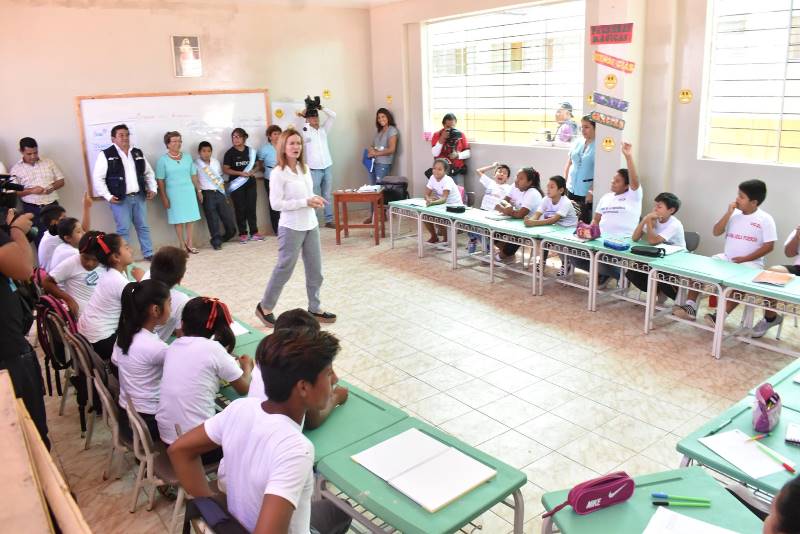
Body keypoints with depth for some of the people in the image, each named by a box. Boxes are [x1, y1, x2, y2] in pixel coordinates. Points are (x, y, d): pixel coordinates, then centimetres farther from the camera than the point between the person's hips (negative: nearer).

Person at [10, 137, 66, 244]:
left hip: (52, 205, 1)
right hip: (31, 209, -1)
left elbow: (61, 180, 10)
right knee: (40, 239, 1)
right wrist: (31, 190, -17)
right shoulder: (16, 168, 2)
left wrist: (52, 187, -11)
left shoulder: (48, 162, 8)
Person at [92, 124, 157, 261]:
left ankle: (149, 254, 19)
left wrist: (152, 189, 6)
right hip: (120, 199, -5)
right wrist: (108, 196, -13)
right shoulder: (106, 155, -5)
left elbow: (149, 173, 18)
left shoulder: (138, 153, 11)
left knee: (143, 226, 10)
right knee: (123, 229, -2)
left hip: (139, 197, 5)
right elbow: (97, 178, -7)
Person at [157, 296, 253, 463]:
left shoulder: (174, 346, 4)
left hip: (167, 437, 6)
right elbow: (243, 388, -1)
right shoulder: (213, 348, -12)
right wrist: (247, 366, 16)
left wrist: (229, 363, 20)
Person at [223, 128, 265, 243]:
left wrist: (253, 171, -9)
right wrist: (240, 173, -17)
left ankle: (254, 232, 13)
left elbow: (257, 165, 13)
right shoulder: (230, 153, -3)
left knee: (251, 208, 5)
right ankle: (243, 234, 8)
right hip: (237, 185, -3)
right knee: (240, 209, 1)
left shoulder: (251, 151, 7)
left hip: (250, 183, 3)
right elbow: (225, 169, -7)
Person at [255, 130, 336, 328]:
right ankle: (264, 307, 22)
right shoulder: (278, 173, -15)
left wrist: (316, 199, -4)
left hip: (311, 225, 7)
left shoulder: (305, 168, 7)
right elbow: (276, 204, -20)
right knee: (284, 269, 4)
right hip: (291, 228, -7)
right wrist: (306, 202, -21)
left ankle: (315, 308, 27)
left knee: (315, 270, 12)